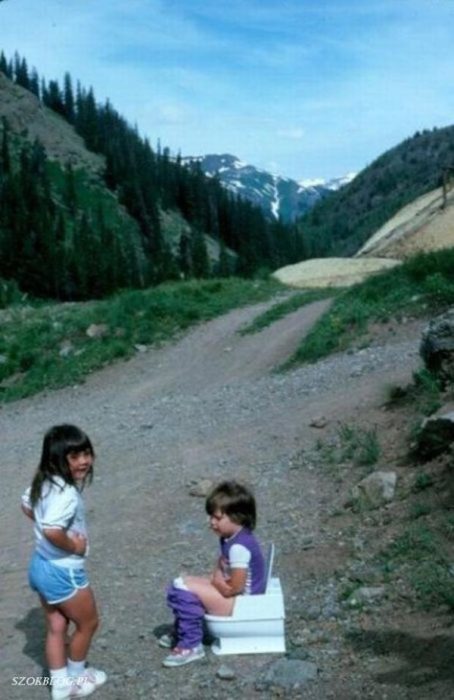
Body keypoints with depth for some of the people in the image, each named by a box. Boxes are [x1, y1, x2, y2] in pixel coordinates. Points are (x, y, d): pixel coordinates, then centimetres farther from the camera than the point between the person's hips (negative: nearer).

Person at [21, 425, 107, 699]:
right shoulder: (67, 494, -31)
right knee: (88, 623, 16)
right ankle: (76, 677, 35)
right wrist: (74, 546, -24)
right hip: (63, 572, -8)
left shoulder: (45, 483, -1)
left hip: (41, 566, 8)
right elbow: (52, 531, -42)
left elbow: (27, 506, 16)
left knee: (56, 627, 21)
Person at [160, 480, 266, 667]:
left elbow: (234, 588, -27)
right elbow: (222, 563, 19)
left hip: (241, 603, -11)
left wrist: (216, 582, -9)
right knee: (182, 582, 10)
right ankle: (181, 632, 24)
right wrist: (216, 579, -1)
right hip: (231, 591, 11)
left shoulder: (239, 547, -27)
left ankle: (191, 645, -9)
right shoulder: (229, 538, 4)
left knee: (184, 589, -19)